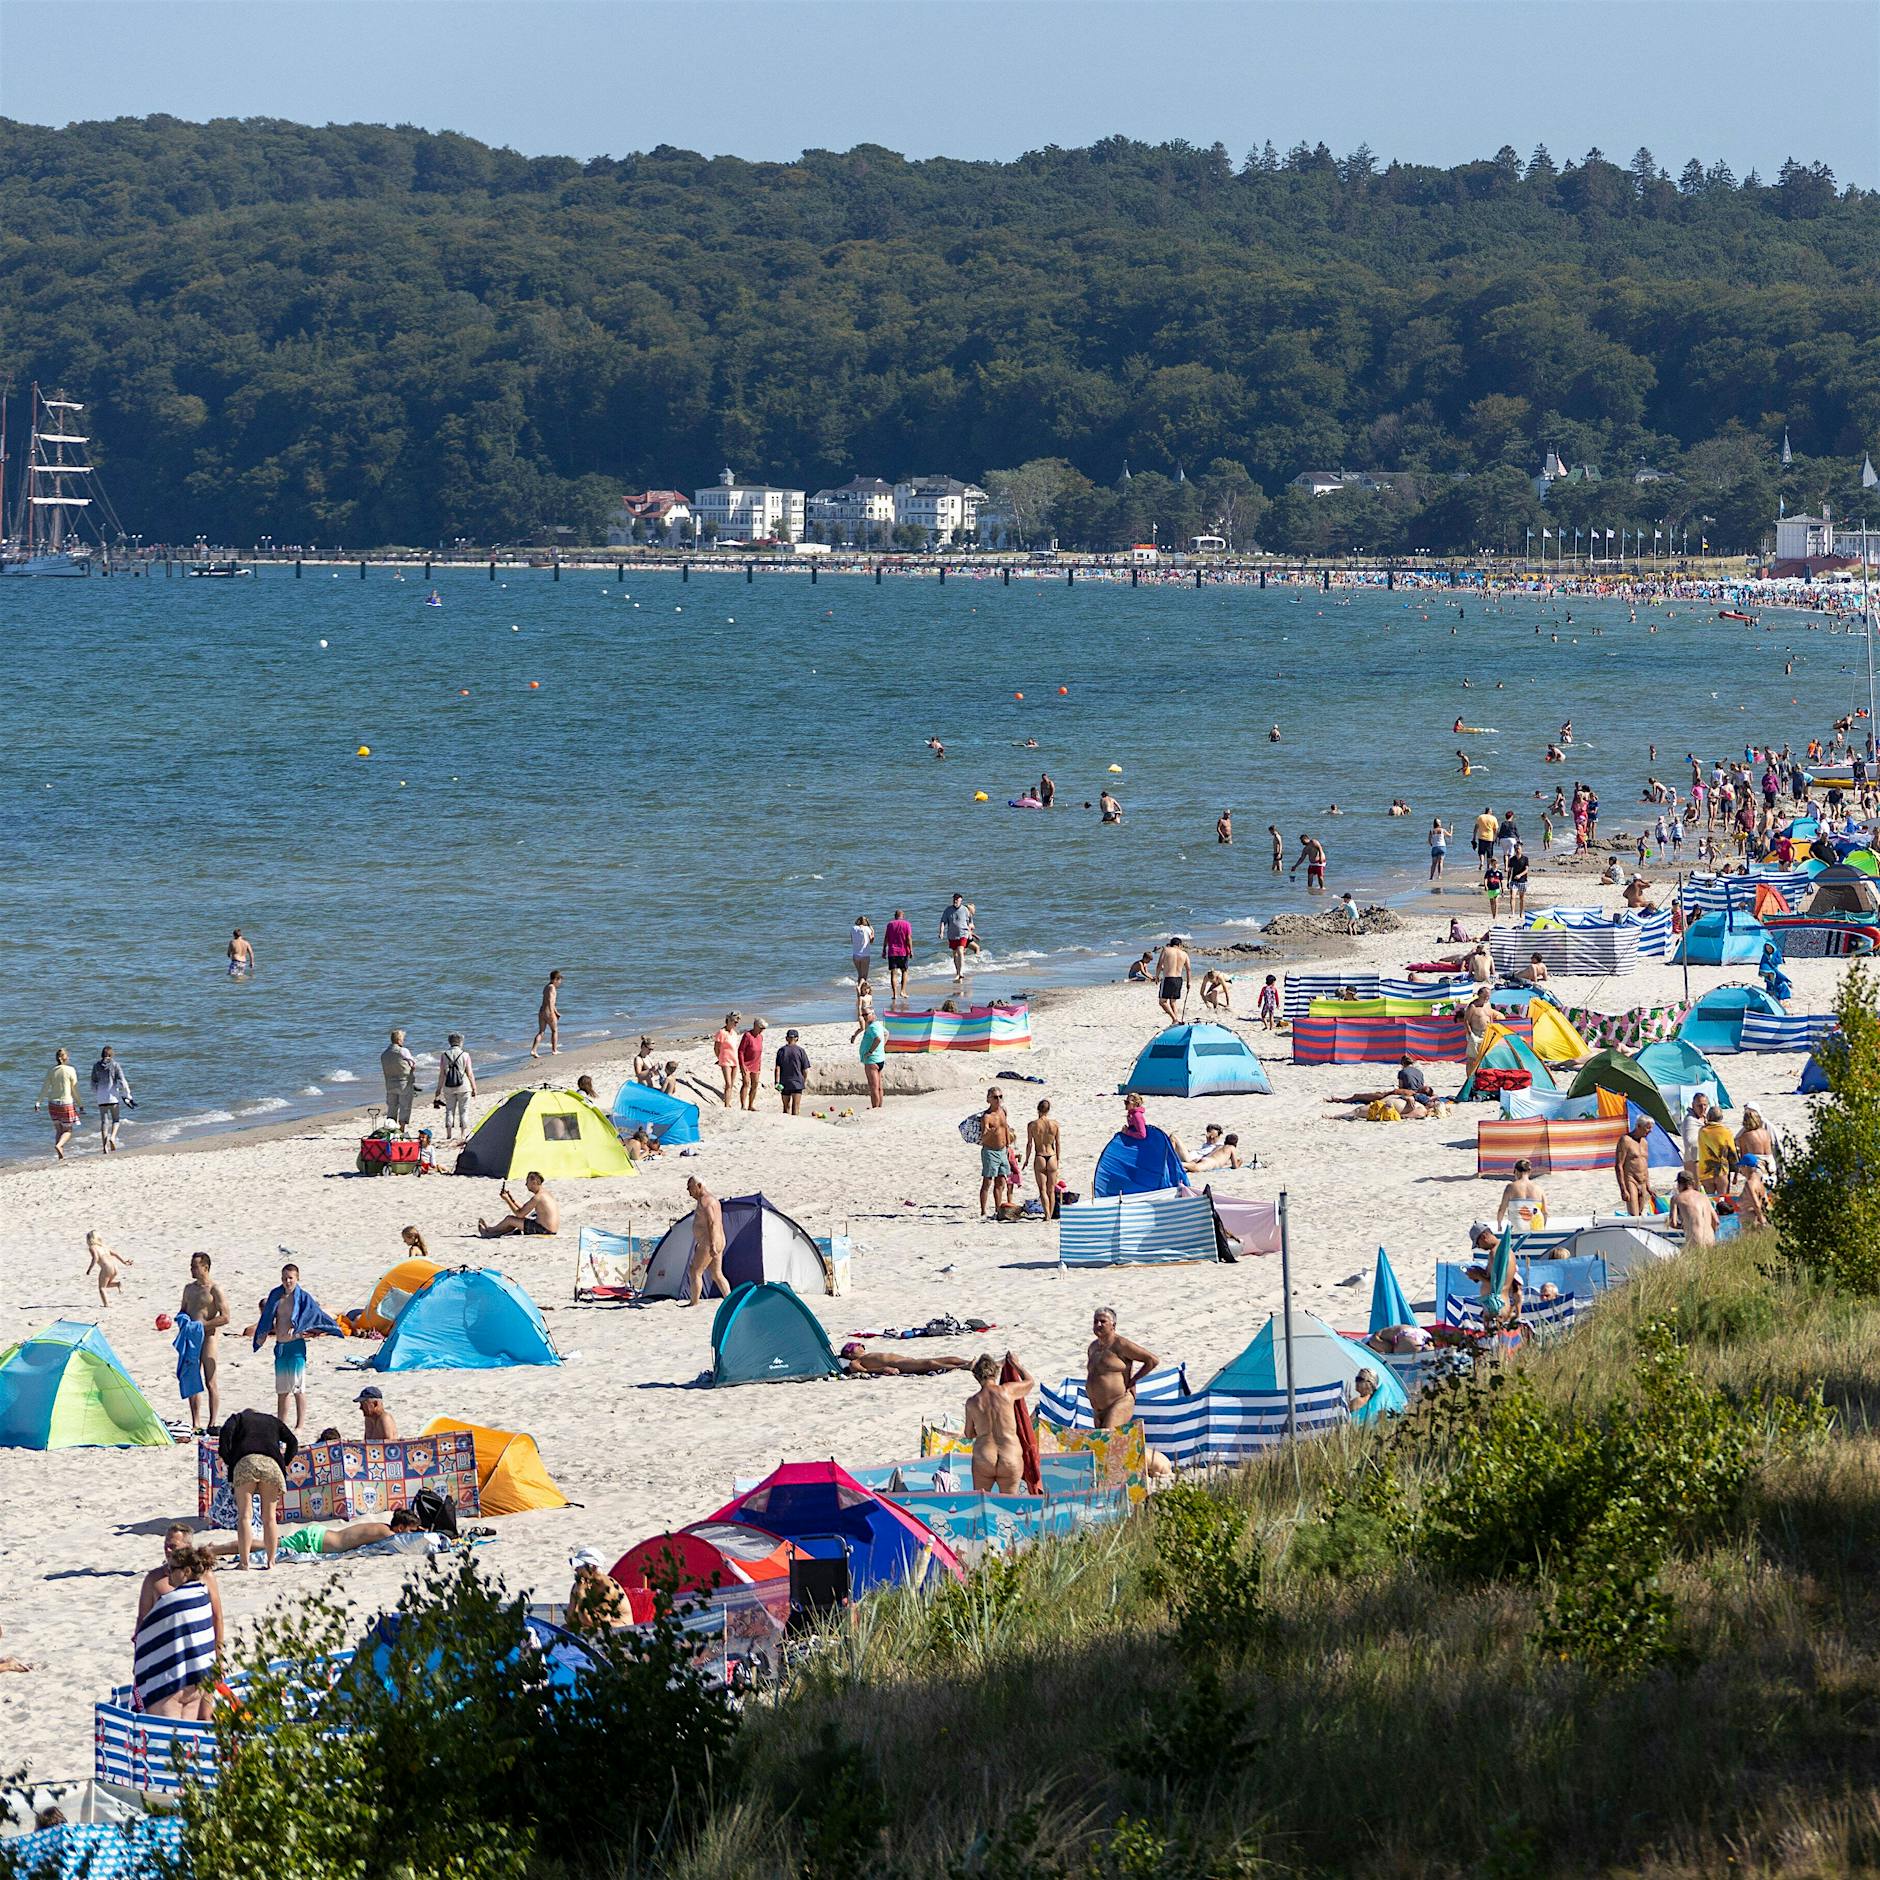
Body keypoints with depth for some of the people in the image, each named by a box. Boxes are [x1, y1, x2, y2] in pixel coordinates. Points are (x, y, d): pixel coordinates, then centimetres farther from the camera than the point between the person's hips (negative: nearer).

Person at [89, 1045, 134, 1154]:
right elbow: (122, 1081, -6)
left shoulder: (96, 1066, 5)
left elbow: (93, 1084, 11)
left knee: (104, 1121, 5)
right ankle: (112, 1137, -16)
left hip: (101, 1097, 2)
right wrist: (127, 1096, 0)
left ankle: (104, 1145, -2)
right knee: (116, 1119, 9)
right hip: (113, 1096, -2)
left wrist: (94, 1099, 22)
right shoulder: (115, 1065, -3)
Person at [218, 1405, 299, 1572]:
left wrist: (227, 1460, 7)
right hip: (271, 1463, 2)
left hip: (244, 1463, -2)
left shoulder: (238, 1418, 26)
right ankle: (270, 1561, 7)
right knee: (270, 1516, 9)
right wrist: (284, 1464, 23)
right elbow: (293, 1442, 24)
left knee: (243, 1515, -2)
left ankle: (244, 1562, -9)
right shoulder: (273, 1421, 34)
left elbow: (226, 1432, 4)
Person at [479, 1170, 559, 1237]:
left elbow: (520, 1214, -14)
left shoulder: (537, 1197, -19)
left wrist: (507, 1200, -3)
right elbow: (523, 1208, 21)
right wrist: (511, 1198, 15)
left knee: (509, 1219, 4)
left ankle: (489, 1231, 26)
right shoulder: (546, 1194, 12)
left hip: (543, 1231, -9)